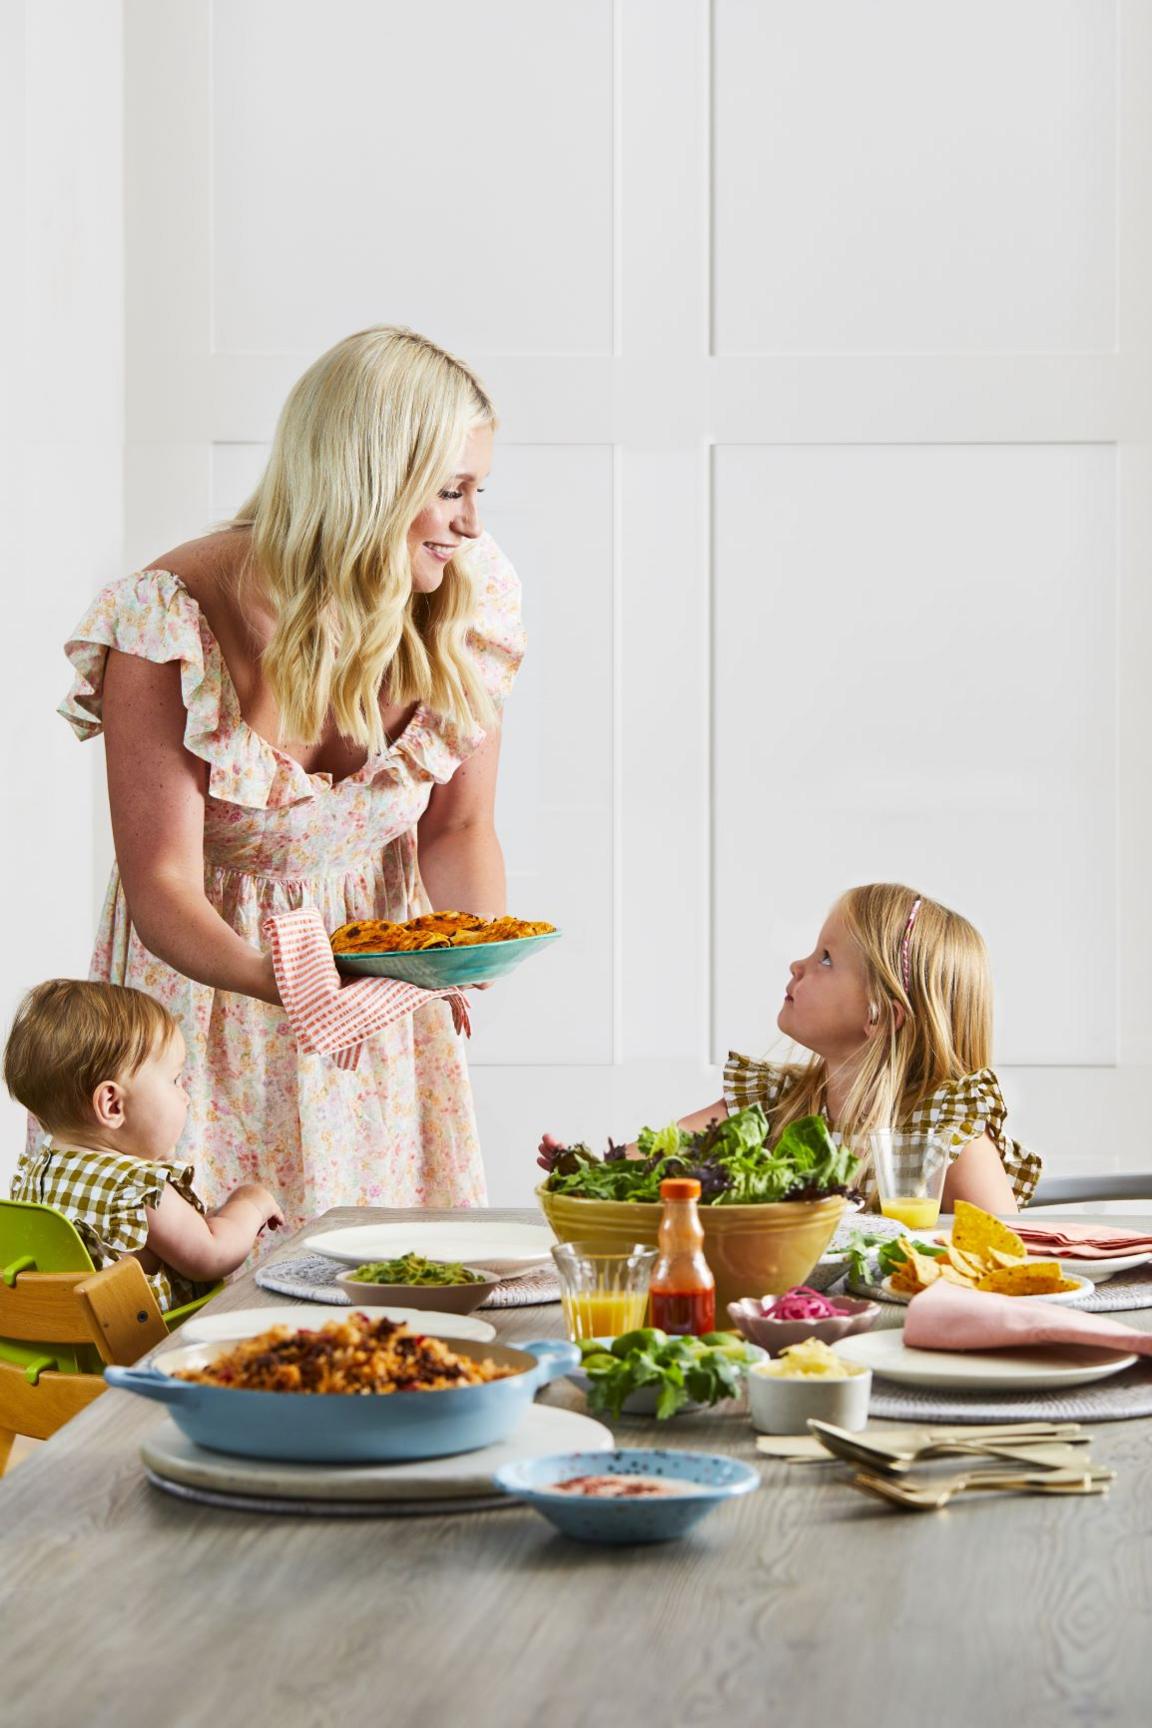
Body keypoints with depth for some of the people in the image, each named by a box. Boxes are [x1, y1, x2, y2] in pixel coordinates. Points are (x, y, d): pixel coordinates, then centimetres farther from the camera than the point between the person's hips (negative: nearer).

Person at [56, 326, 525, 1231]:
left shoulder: (472, 601, -11)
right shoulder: (176, 621, -23)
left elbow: (458, 825, -1)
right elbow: (160, 881, -24)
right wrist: (271, 978, -43)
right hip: (211, 970, -3)